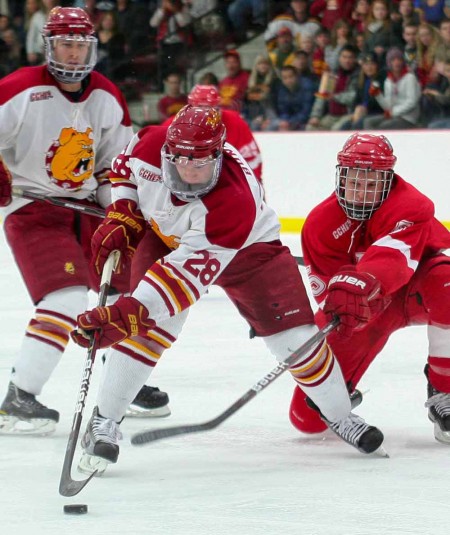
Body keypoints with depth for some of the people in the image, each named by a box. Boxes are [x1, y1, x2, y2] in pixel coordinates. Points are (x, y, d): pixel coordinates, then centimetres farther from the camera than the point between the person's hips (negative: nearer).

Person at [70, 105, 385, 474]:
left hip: (247, 247, -2)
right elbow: (124, 167, -2)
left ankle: (340, 415, 17)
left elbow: (190, 270, -48)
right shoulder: (151, 146, -31)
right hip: (167, 236, 2)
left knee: (294, 334, -7)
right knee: (152, 324, -22)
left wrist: (129, 313, -55)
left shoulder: (236, 202, -43)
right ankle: (105, 420, -11)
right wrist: (121, 217, -14)